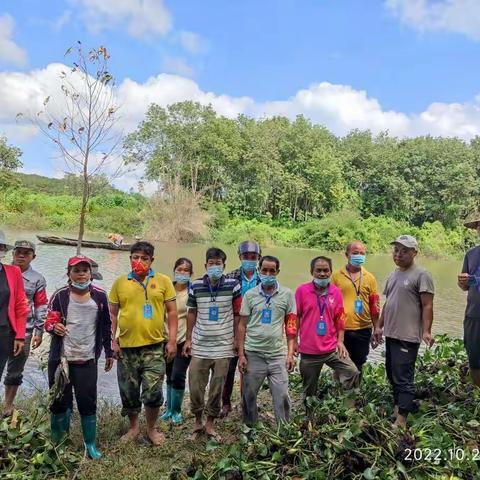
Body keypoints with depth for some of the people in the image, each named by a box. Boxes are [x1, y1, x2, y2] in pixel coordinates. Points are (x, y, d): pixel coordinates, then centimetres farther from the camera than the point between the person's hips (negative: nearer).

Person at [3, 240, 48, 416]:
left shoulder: (37, 279, 4)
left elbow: (41, 307, 5)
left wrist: (39, 332, 2)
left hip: (24, 331, 1)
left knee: (15, 372, 13)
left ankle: (8, 406, 27)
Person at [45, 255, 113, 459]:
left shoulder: (99, 296, 2)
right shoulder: (60, 295, -1)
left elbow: (106, 326, 9)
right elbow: (49, 321, 3)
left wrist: (109, 353, 10)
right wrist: (54, 327, -22)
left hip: (88, 360, 0)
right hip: (61, 358, 0)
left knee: (88, 402, 3)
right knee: (60, 401, 8)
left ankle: (91, 444, 18)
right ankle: (56, 444, 26)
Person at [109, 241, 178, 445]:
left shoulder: (163, 281, 0)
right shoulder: (120, 282, 4)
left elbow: (171, 312, 1)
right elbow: (112, 314, 8)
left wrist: (172, 340, -4)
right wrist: (112, 341, 0)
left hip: (154, 346, -2)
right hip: (126, 347, 2)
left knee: (153, 393, 0)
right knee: (129, 392, 13)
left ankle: (151, 429, 25)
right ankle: (133, 427, 36)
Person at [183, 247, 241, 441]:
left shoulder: (233, 285, -6)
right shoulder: (196, 286, 0)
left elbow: (237, 314, 1)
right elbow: (192, 313, 9)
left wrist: (237, 339, 0)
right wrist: (188, 339, 7)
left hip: (223, 347, -1)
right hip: (199, 346, 2)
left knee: (217, 389, 8)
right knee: (195, 387, 7)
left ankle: (209, 424, 26)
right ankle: (198, 422, 28)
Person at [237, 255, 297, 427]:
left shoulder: (287, 294, 2)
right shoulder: (250, 295, 2)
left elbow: (291, 326, 4)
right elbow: (242, 326, 5)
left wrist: (290, 354, -2)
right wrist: (241, 354, 0)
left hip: (278, 355, -1)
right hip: (253, 354, 1)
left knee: (282, 397, 1)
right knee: (248, 396, 10)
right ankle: (250, 428, 29)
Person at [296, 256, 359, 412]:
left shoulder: (336, 291, 0)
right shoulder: (302, 290, -8)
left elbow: (340, 319, 7)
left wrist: (340, 341, 2)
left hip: (332, 349, 2)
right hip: (309, 351, -2)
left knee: (353, 373, -9)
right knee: (309, 391, 12)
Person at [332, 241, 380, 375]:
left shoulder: (370, 278, 7)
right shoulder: (336, 276, -1)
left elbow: (375, 305, 10)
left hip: (363, 329, 2)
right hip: (341, 329, -2)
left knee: (358, 365, 14)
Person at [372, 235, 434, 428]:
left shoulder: (421, 275, -8)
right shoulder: (393, 276, 16)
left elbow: (427, 306, -12)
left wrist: (426, 331, -21)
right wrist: (379, 326, 21)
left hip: (408, 337, -8)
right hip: (390, 334, 8)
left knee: (403, 378, -7)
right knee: (392, 375, 15)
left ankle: (401, 421, -2)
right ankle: (396, 409, 29)